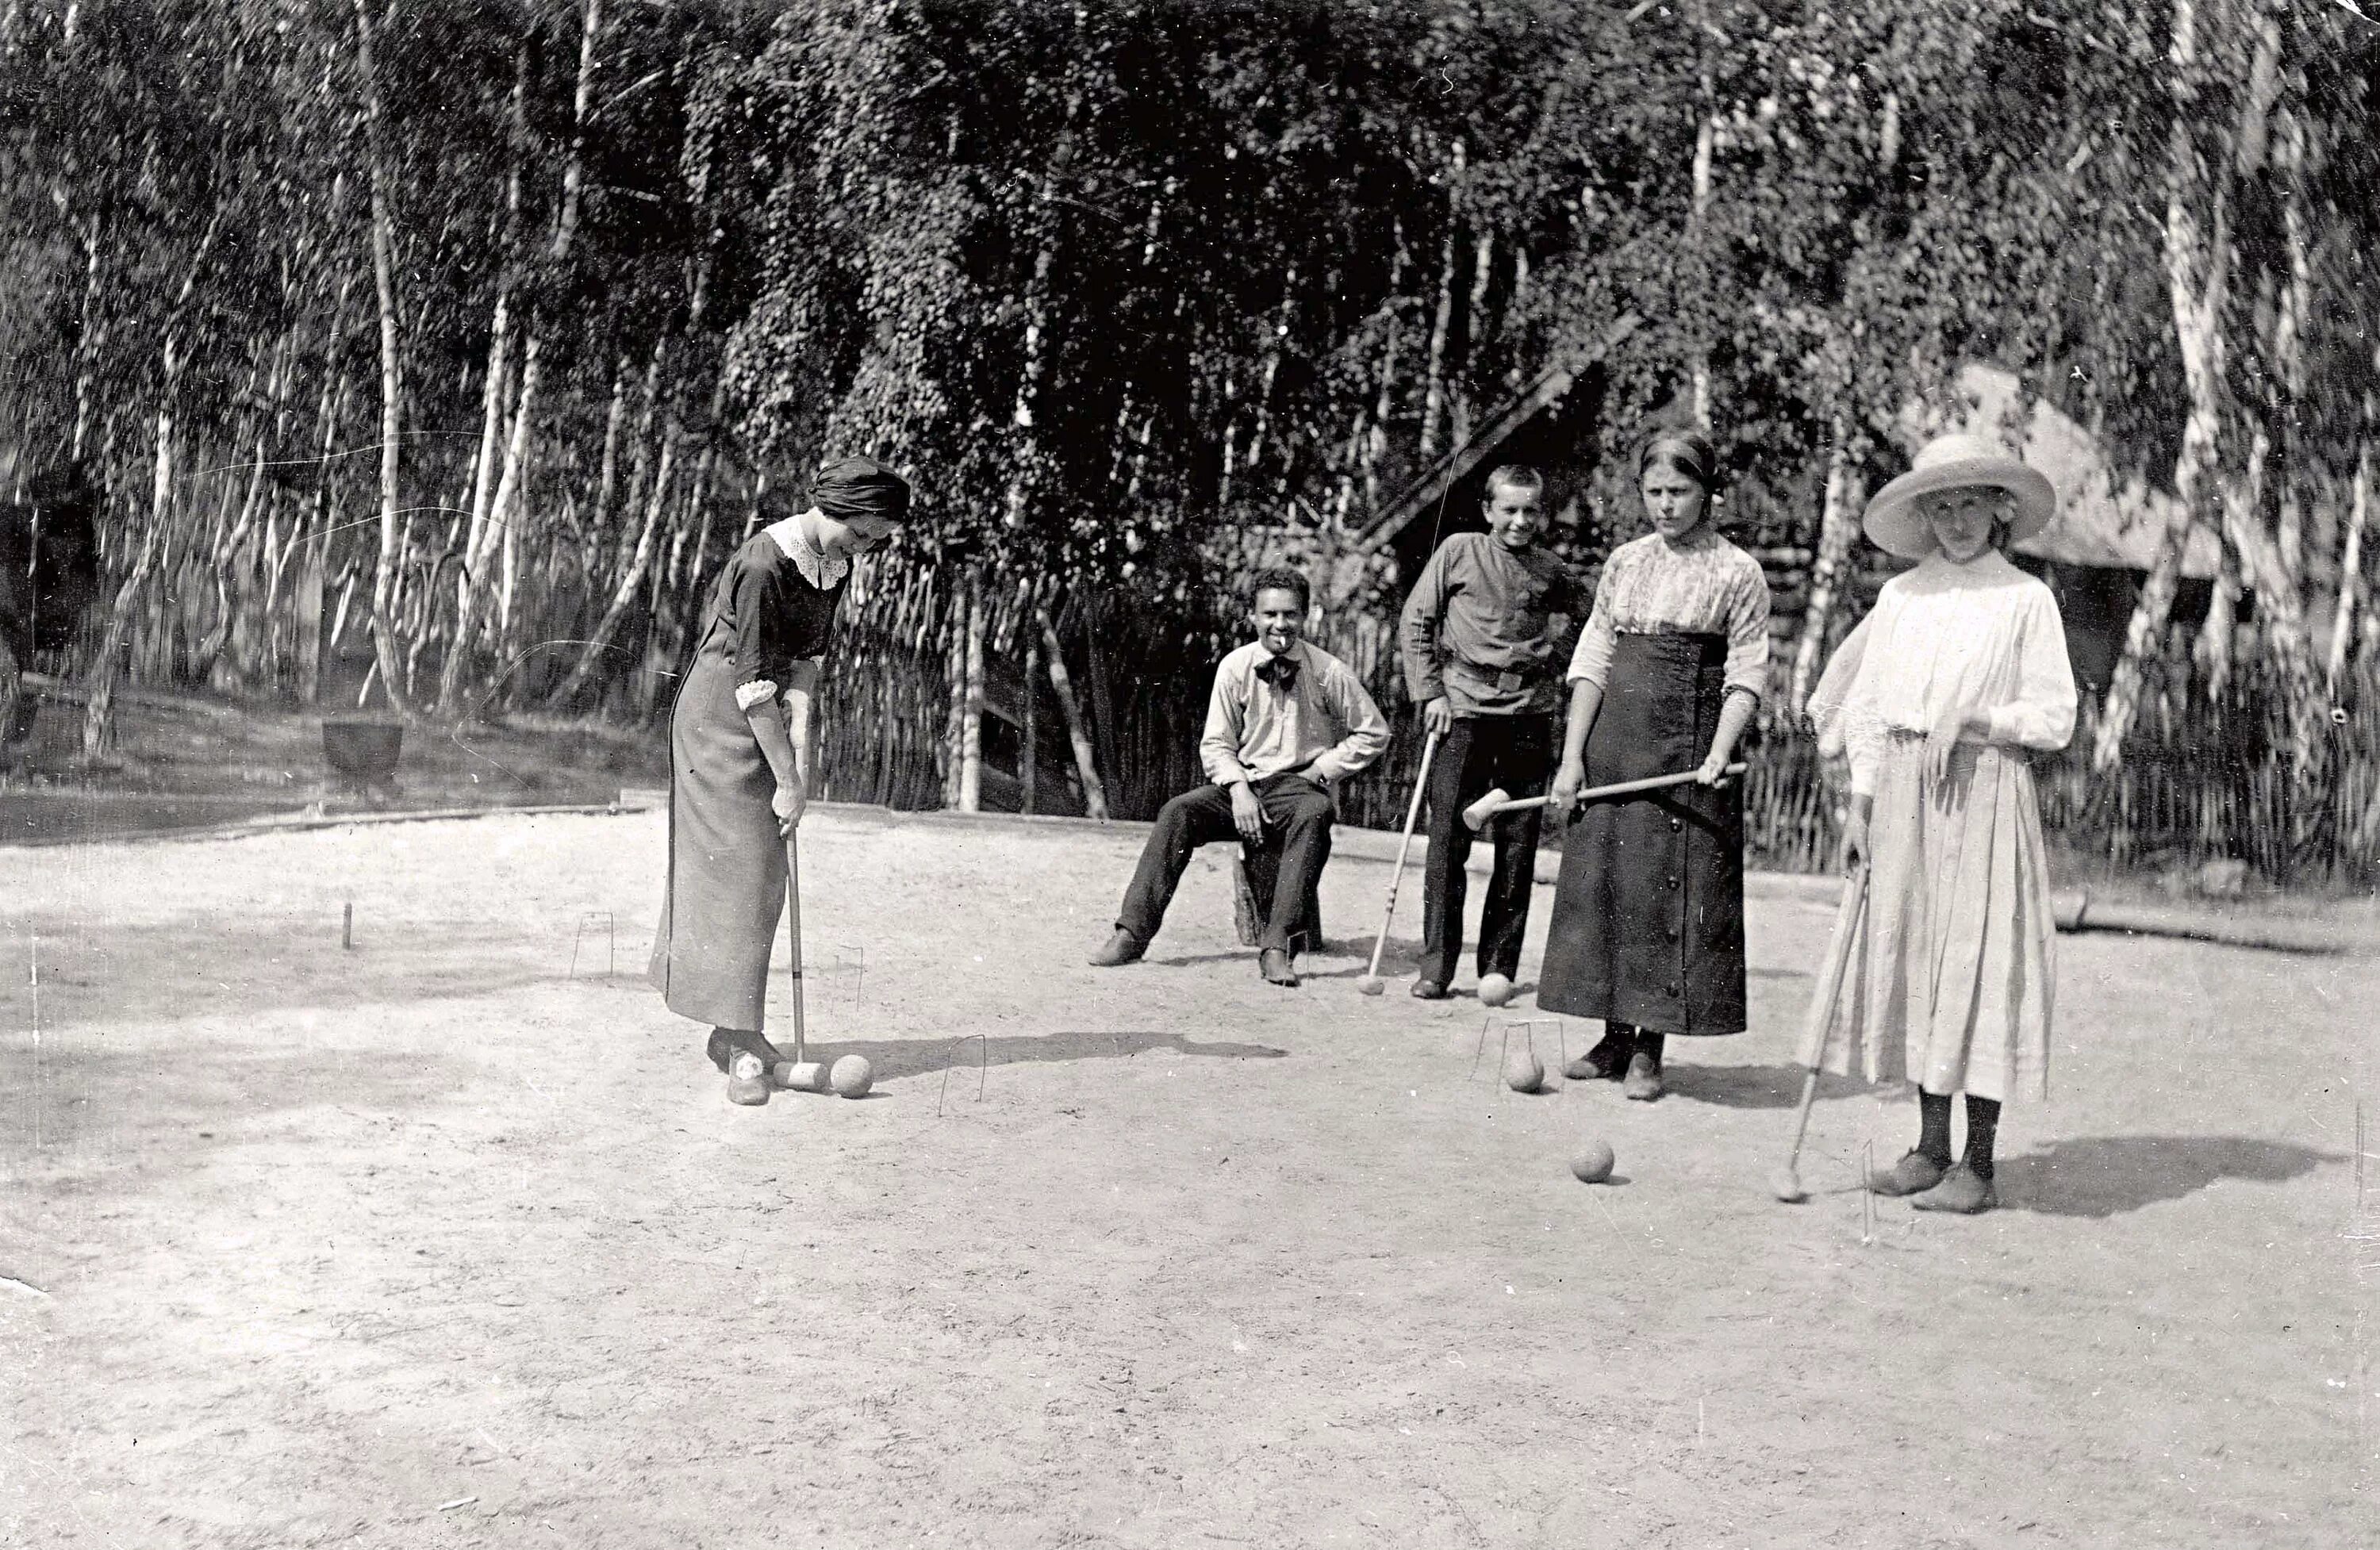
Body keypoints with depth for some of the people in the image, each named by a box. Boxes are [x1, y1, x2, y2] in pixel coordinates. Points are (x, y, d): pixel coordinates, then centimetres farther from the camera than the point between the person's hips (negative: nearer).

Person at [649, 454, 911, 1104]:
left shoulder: (835, 561, 0)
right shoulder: (762, 564, -25)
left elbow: (808, 653, 2)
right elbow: (753, 682, -25)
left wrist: (801, 736, -13)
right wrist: (787, 780, -23)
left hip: (773, 716, 8)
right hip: (722, 716, -8)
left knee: (763, 876, 10)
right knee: (738, 870, -10)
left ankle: (732, 1027, 19)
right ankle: (740, 1048, -9)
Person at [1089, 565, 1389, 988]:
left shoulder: (1329, 672, -5)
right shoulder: (1236, 667, 0)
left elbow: (1374, 733, 4)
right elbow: (1216, 743, 4)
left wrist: (1321, 770, -5)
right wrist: (1239, 790, -14)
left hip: (1301, 787, -2)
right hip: (1243, 782, 3)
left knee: (1313, 815, -37)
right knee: (1179, 811, -23)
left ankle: (1277, 946, -42)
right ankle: (1133, 933, -24)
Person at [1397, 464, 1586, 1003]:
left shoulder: (1553, 574, 11)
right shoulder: (1459, 553, 4)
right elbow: (1414, 624, 4)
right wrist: (1430, 693, -3)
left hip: (1529, 716, 2)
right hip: (1463, 710, -2)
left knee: (1518, 846, 2)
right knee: (1448, 838, -3)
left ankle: (1498, 966, 10)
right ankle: (1436, 967, 3)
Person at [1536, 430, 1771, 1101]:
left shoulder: (1738, 573, -1)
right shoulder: (1625, 563, 8)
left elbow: (1746, 675, -5)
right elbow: (1593, 660, 6)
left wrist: (1720, 751, -20)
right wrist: (1572, 756, -2)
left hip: (1688, 746, -4)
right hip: (1613, 739, 4)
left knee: (1676, 888, -2)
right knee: (1603, 881, 5)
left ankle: (1649, 1046, 6)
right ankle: (1615, 1036, 17)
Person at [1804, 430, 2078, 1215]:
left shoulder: (2025, 599, 0)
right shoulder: (1901, 596, 10)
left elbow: (2055, 717, -2)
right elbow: (1869, 705, 11)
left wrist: (1977, 718, -15)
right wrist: (1861, 804, 5)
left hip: (1984, 791, -4)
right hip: (1902, 793, 4)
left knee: (1977, 959, -5)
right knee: (1908, 953, 6)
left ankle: (1978, 1165, 1)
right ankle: (1930, 1147, 16)